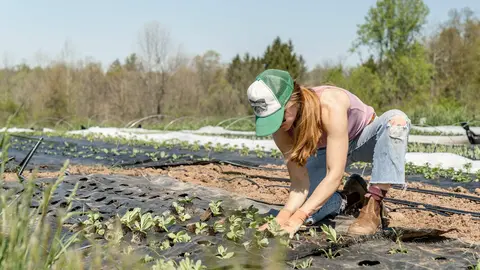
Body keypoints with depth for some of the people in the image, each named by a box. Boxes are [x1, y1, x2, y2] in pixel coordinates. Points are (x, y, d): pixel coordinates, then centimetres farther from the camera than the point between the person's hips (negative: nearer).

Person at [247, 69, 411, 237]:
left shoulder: (330, 106, -41)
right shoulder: (280, 128, -25)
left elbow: (335, 175, -42)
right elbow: (299, 181, -24)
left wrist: (297, 219, -48)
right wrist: (283, 216, -43)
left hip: (364, 139, -3)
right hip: (326, 150, 3)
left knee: (396, 119, -38)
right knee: (300, 209, -18)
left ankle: (373, 207, -30)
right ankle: (349, 199, 12)